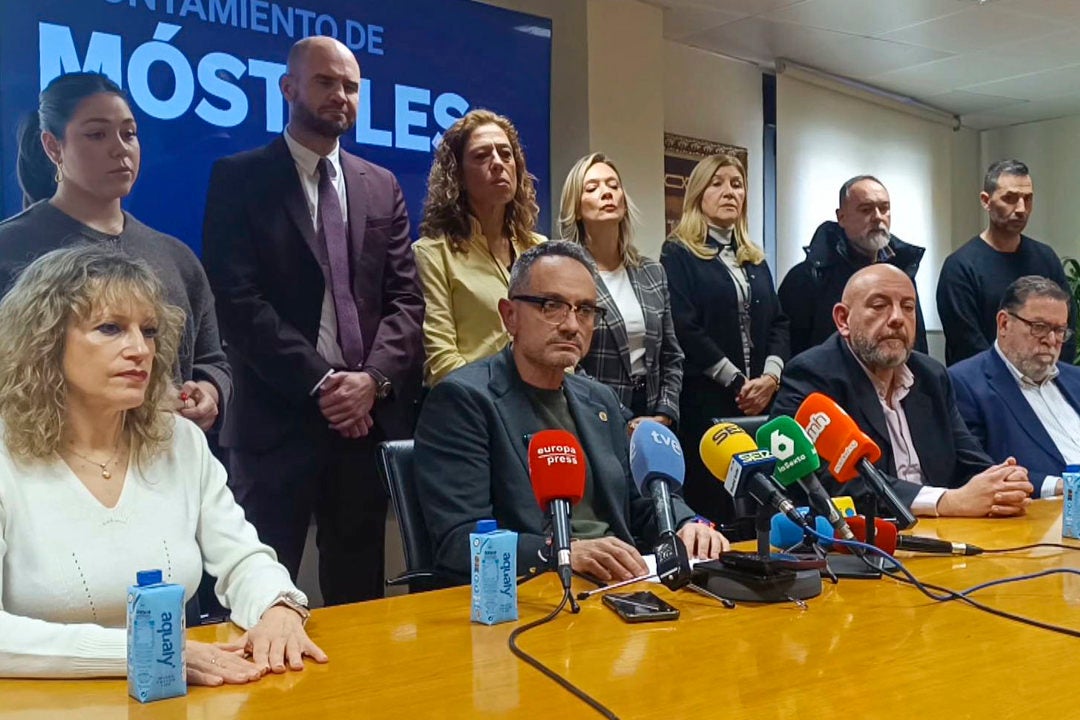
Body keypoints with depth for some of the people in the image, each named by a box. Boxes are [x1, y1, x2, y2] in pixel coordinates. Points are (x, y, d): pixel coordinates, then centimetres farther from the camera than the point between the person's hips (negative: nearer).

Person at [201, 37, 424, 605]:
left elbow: (406, 299, 7)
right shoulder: (239, 178, 1)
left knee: (359, 595, 13)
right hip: (278, 419, -4)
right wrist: (319, 383, -14)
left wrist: (374, 378, -10)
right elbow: (238, 301, -9)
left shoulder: (382, 187, 14)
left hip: (370, 414, 4)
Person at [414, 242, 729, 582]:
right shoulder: (462, 398, -8)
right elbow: (459, 540, -15)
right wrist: (565, 553, -28)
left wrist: (688, 526, 0)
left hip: (620, 584, 6)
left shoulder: (600, 399, 16)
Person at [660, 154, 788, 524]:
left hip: (759, 400, 6)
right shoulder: (678, 254, -1)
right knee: (709, 506, -3)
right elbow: (684, 328, -11)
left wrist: (771, 375, -6)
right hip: (705, 400, -6)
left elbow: (778, 322, 13)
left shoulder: (754, 258, 19)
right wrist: (737, 382, -13)